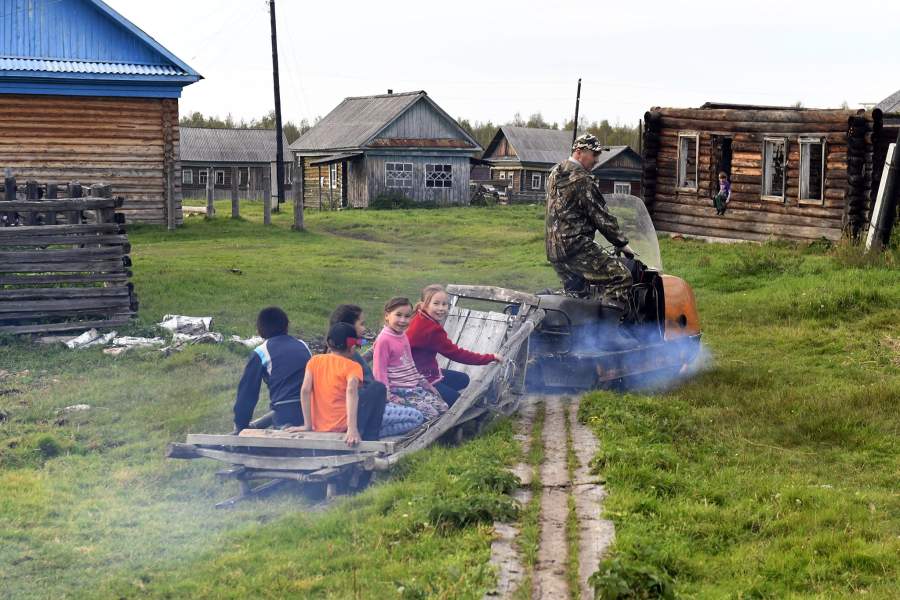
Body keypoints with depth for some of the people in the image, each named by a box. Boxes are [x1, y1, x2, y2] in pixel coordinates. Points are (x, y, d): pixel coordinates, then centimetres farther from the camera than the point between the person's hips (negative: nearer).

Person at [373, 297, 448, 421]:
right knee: (430, 414, -18)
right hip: (399, 392, -8)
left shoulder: (403, 336, 10)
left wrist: (423, 382, 17)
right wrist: (389, 396, -19)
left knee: (443, 408, -1)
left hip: (415, 387, 8)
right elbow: (380, 370, -16)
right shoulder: (384, 340, -15)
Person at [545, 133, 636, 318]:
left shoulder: (555, 174, 15)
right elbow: (601, 216, -11)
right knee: (621, 277, -11)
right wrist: (622, 243, -1)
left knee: (574, 293, 21)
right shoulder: (582, 180, -13)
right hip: (576, 247, -10)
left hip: (553, 250, 10)